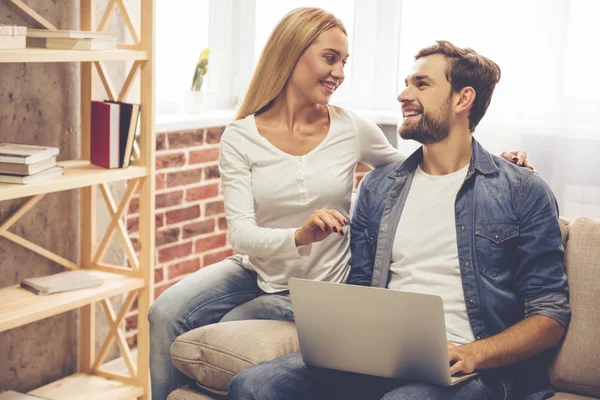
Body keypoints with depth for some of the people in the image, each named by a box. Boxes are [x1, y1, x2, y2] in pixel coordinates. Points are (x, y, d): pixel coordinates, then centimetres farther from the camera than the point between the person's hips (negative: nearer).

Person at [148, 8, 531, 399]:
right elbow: (241, 232, -18)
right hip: (255, 271, 1)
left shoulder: (351, 129, -7)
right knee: (165, 315, -18)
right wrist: (299, 236, -39)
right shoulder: (240, 137, -8)